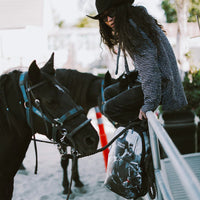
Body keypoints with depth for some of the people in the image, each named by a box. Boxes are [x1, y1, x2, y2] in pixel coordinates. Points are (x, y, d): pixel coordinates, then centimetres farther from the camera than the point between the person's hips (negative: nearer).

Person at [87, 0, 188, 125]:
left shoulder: (134, 27, -19)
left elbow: (149, 65, -27)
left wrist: (149, 103, -31)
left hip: (161, 85, -11)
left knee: (110, 108, -15)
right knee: (109, 93, 19)